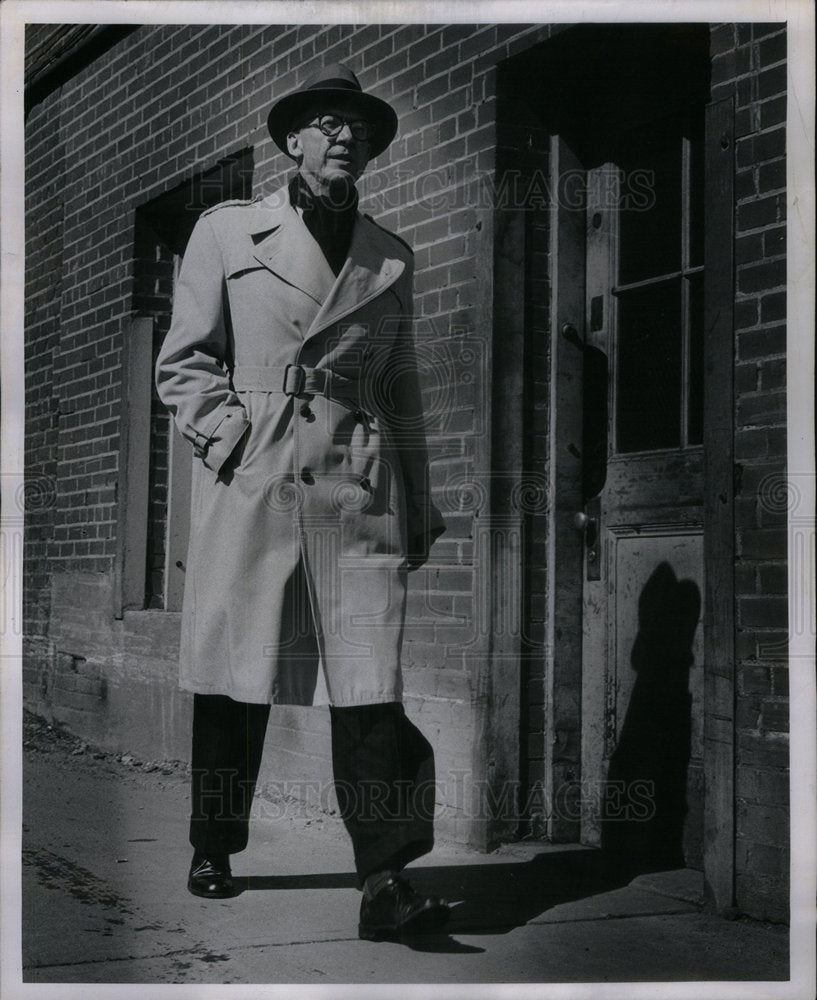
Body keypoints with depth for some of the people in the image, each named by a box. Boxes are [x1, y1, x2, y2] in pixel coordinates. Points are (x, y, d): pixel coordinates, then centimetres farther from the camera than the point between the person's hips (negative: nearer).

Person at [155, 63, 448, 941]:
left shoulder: (391, 260, 16)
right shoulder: (226, 232, 8)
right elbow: (182, 365, 7)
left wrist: (420, 506, 16)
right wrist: (234, 439, -8)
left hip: (359, 490, 2)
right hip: (248, 485, -1)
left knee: (370, 684, -9)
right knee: (232, 680, 5)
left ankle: (385, 881, -9)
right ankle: (213, 852, 23)